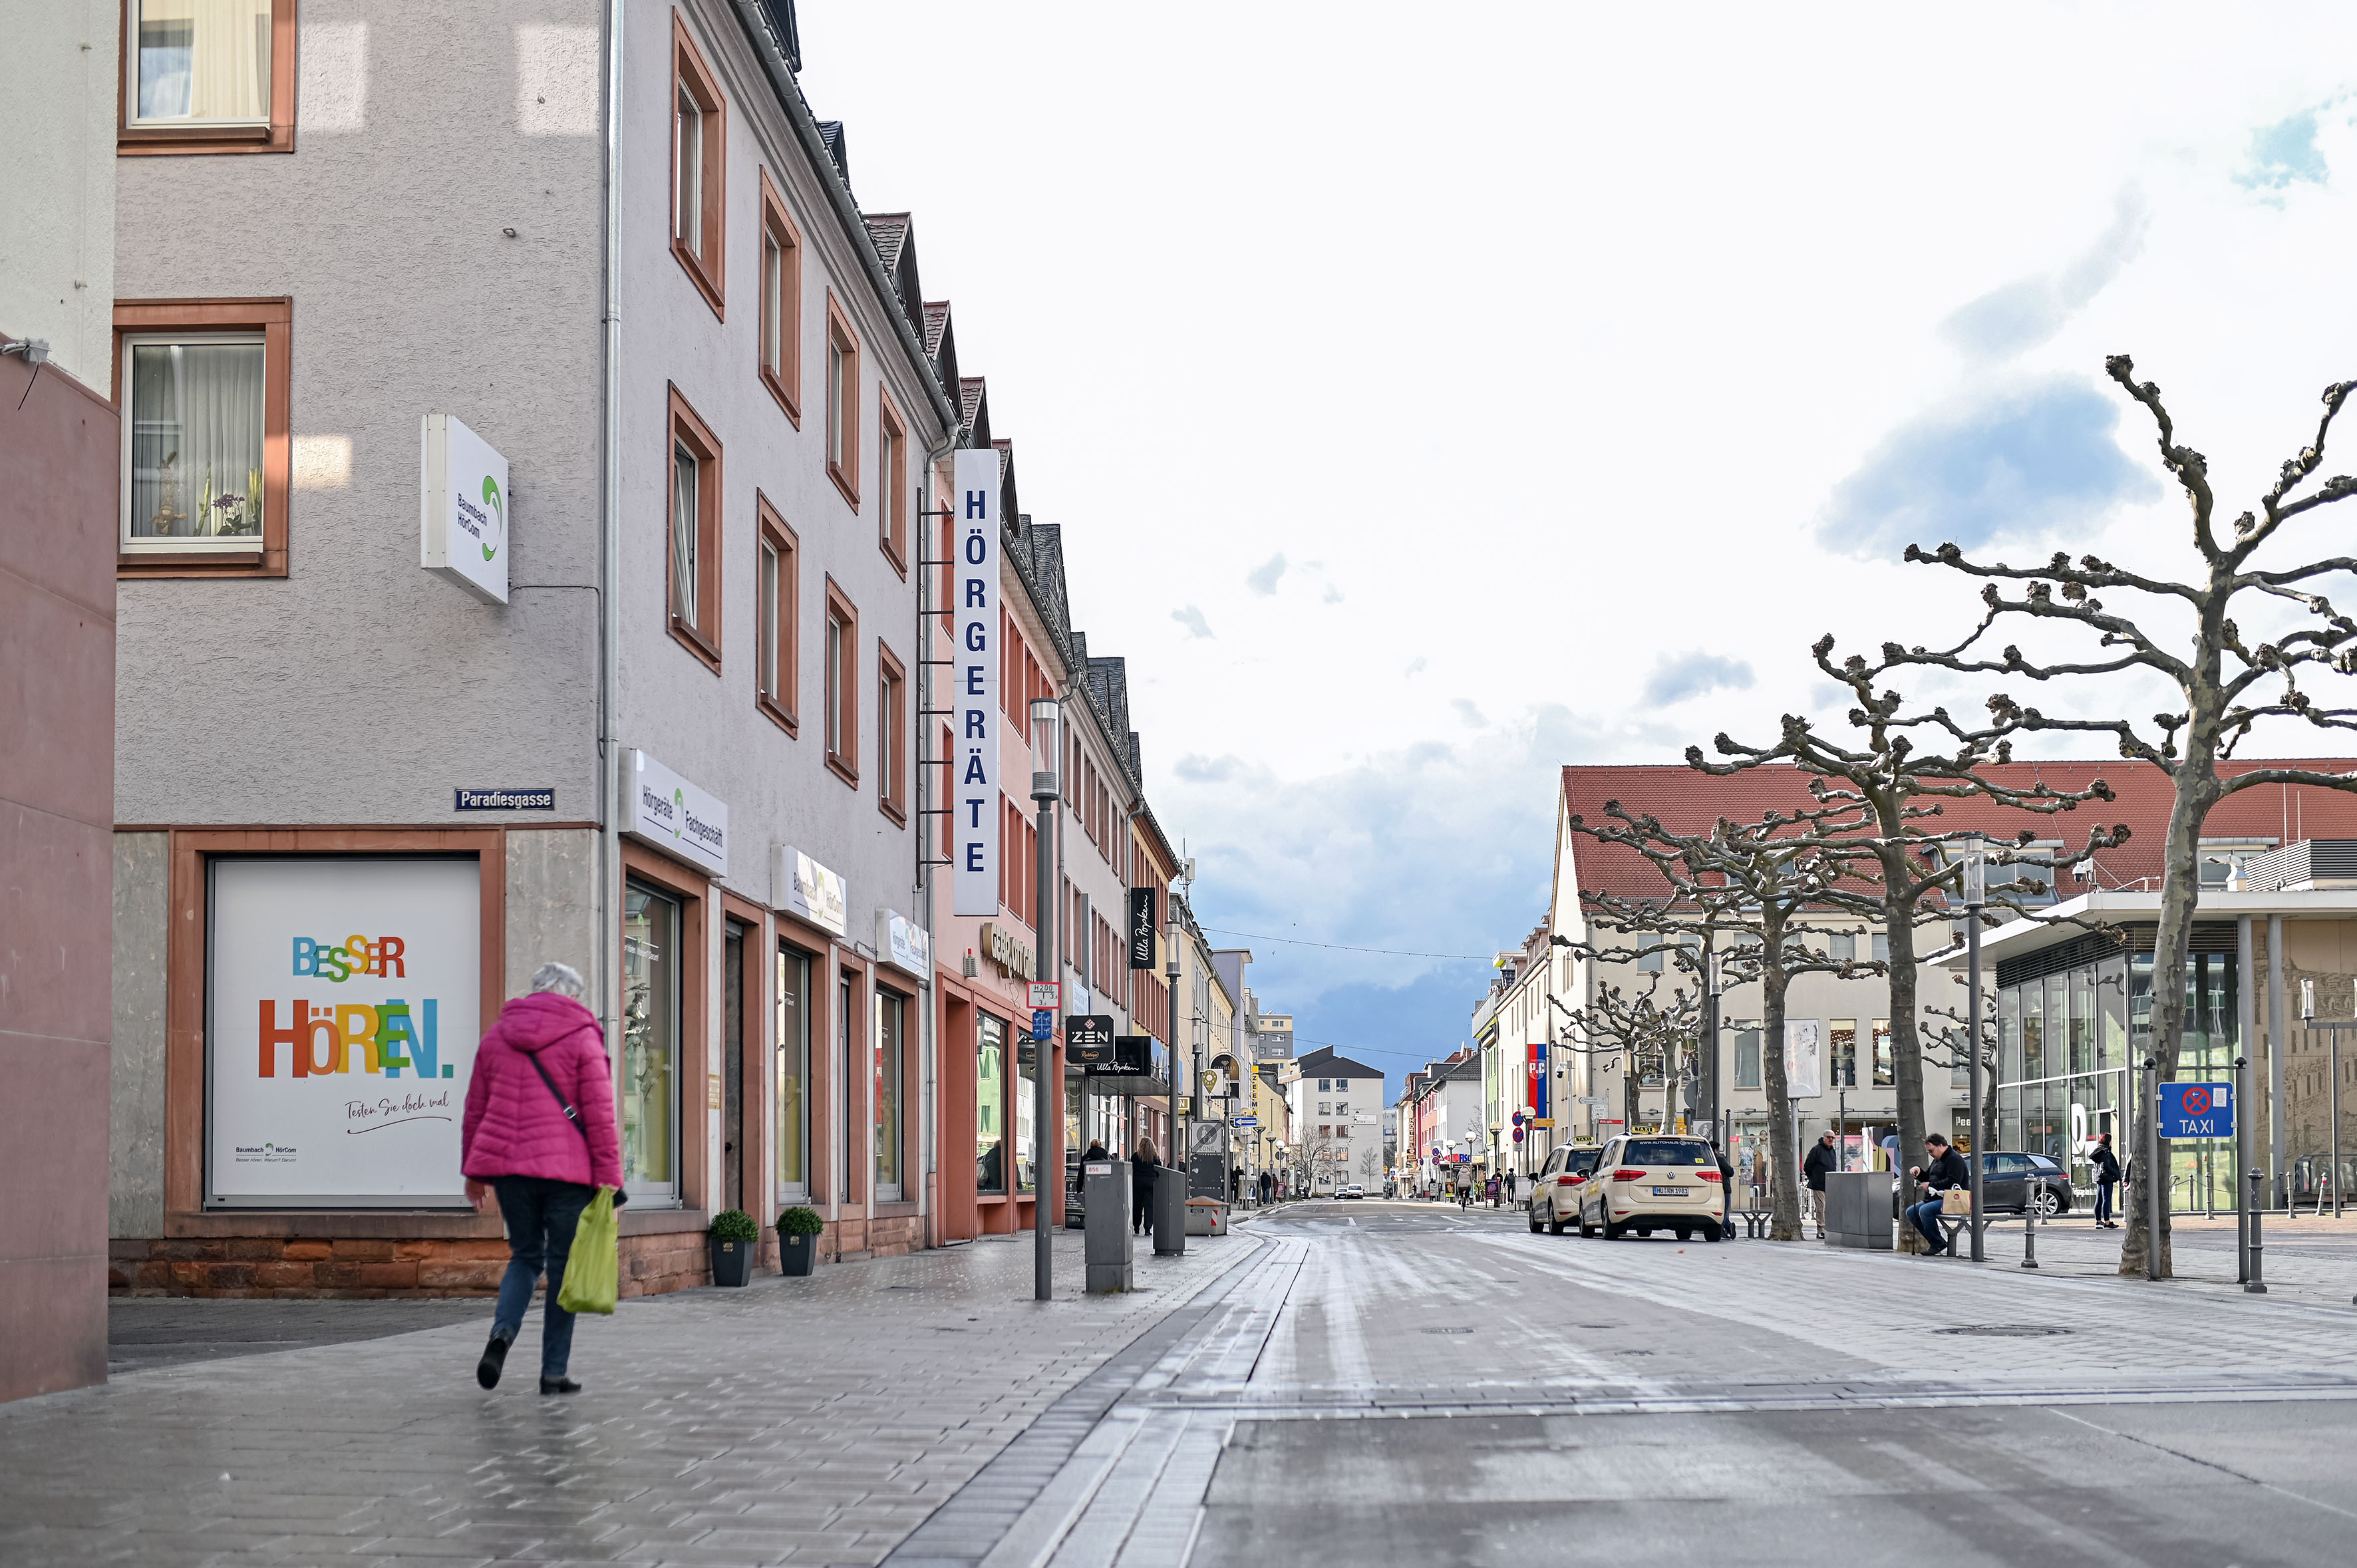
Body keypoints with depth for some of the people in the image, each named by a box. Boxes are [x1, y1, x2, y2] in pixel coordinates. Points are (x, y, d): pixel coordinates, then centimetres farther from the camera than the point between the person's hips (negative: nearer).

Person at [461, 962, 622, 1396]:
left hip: (508, 1165, 4)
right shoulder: (582, 1039, -2)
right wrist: (608, 1177, -5)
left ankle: (502, 1332, -9)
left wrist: (473, 1169, 22)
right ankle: (554, 1372, 6)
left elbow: (475, 1109, 15)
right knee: (563, 1266, 5)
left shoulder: (496, 1036, 12)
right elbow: (599, 1115, -7)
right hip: (567, 1168, -4)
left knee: (525, 1255, 18)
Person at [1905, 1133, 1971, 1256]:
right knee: (1911, 1212, 3)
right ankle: (1934, 1241, 0)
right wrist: (1919, 1171, 9)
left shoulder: (1954, 1159, -12)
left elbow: (1952, 1182, -24)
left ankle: (1938, 1244, -21)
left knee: (1925, 1210, -31)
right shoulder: (1938, 1160, 21)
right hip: (1938, 1199, 11)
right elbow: (1928, 1178, 30)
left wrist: (1931, 1185, -19)